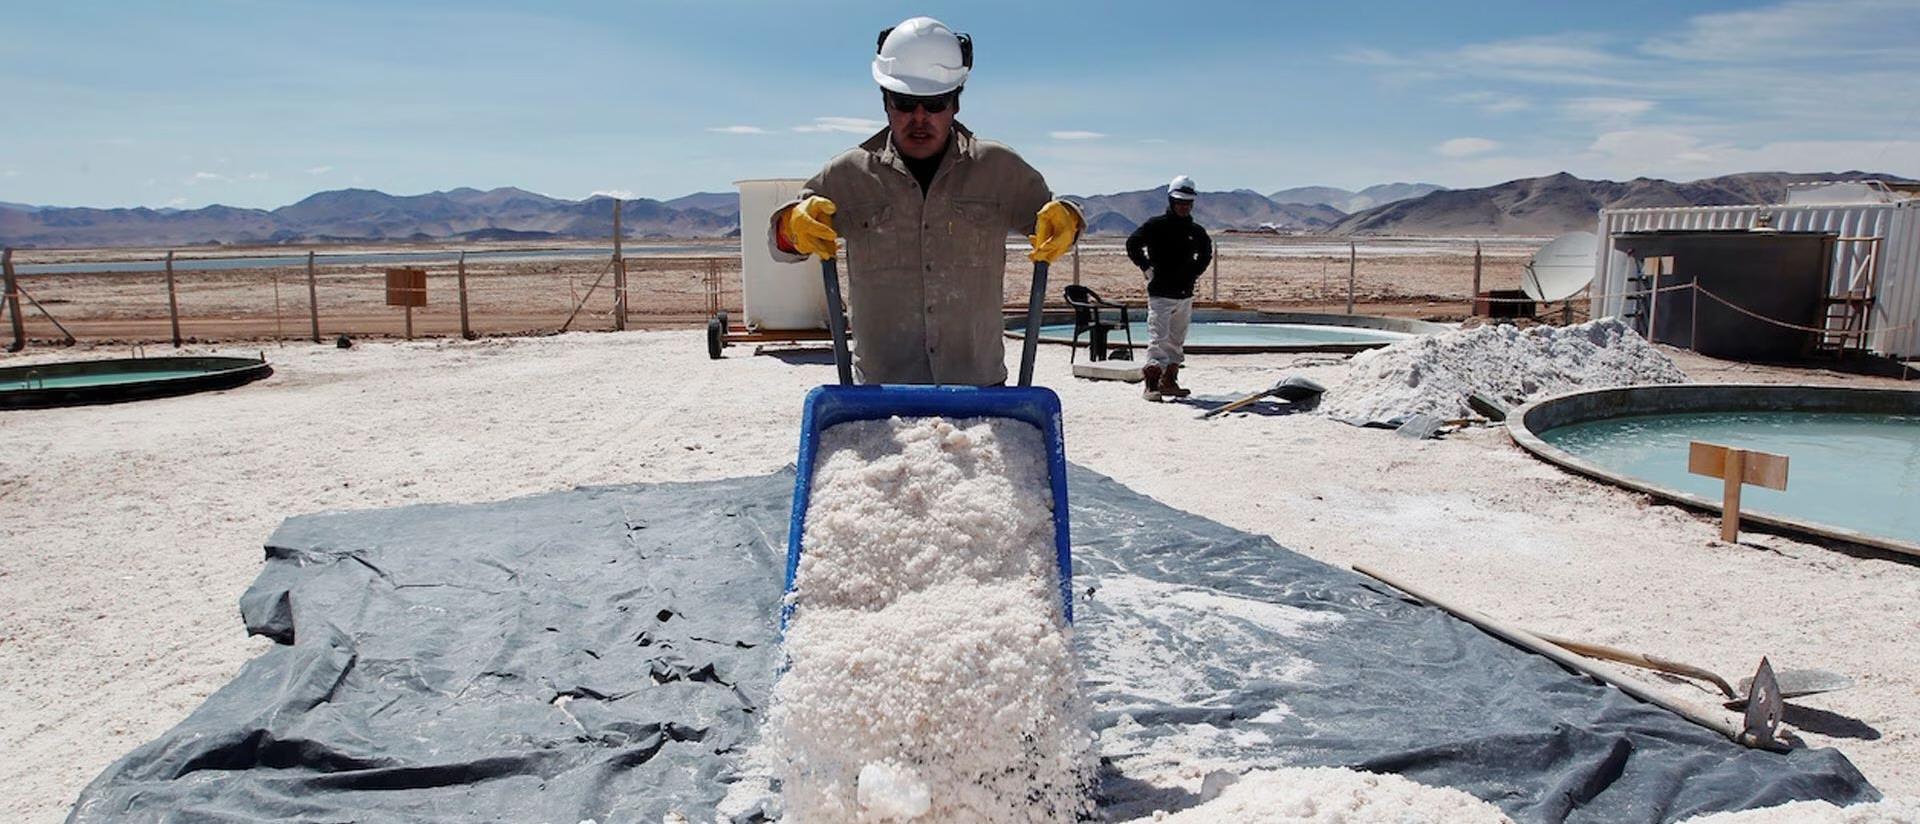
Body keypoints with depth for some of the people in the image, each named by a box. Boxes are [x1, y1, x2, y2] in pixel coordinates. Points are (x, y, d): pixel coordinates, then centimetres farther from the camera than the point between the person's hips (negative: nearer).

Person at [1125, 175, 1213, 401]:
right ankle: (1150, 384, -11)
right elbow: (1133, 244, -8)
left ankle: (1169, 382, 19)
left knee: (1177, 342, 11)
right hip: (1161, 293, -6)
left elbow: (1206, 252, 29)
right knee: (1158, 340, -12)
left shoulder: (1196, 231, 11)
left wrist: (1196, 272, 17)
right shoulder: (1156, 225, -5)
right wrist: (1147, 269, -9)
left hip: (1185, 295, 6)